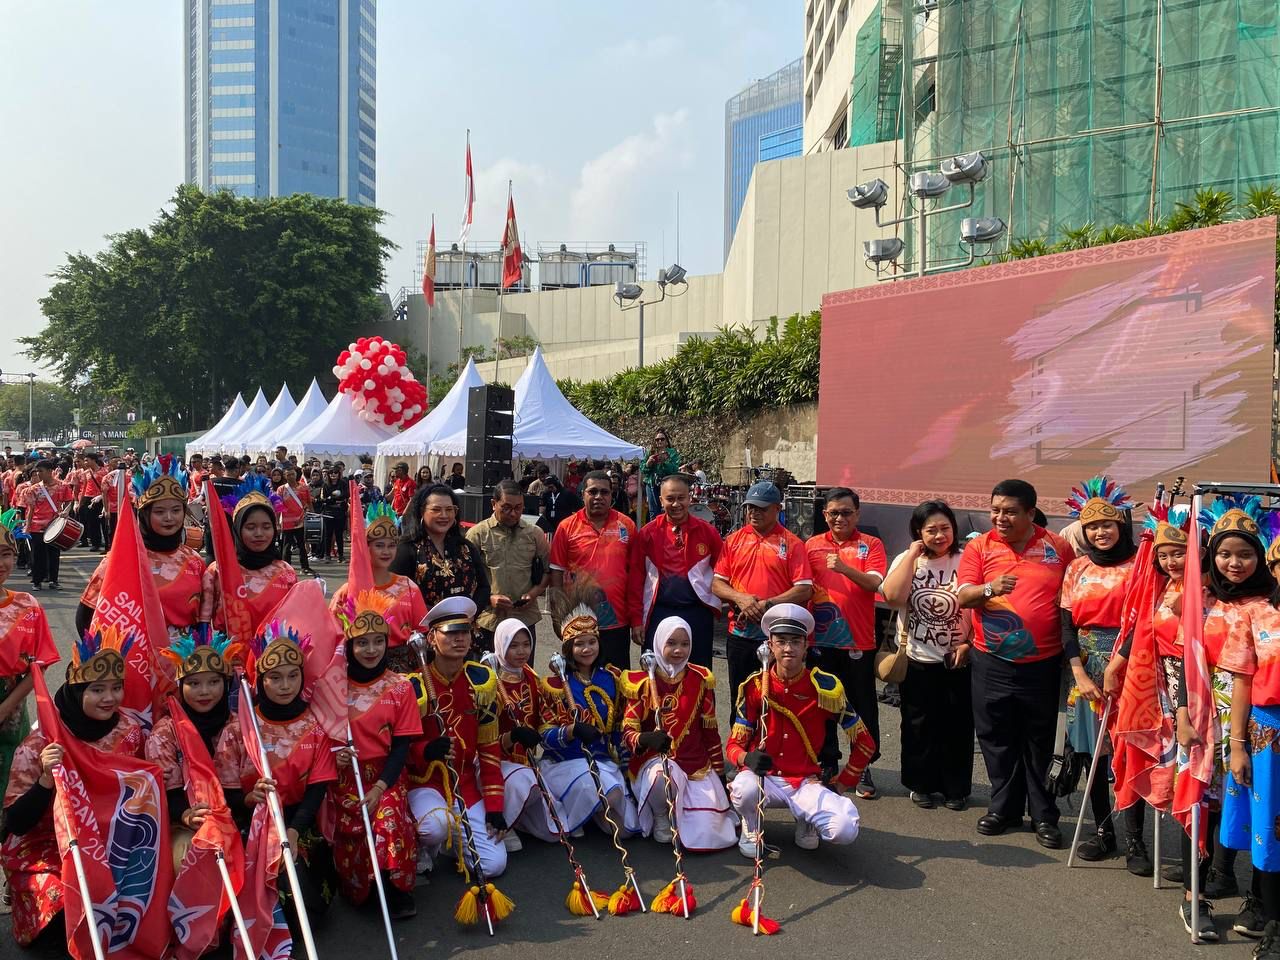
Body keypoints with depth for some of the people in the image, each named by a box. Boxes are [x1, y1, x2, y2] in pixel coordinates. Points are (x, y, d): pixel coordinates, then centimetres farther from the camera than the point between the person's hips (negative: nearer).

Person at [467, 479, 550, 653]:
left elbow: (548, 571, 12)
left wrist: (534, 593, -6)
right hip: (488, 620, -1)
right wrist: (489, 597, -13)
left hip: (525, 618, 2)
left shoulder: (535, 534, 6)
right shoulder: (477, 534, -1)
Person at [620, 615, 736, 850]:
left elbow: (710, 731, 9)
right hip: (654, 760, -2)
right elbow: (628, 732, -8)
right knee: (662, 775, -40)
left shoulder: (700, 680, 4)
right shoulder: (643, 683, -2)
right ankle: (661, 817, -4)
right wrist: (647, 738, -31)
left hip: (697, 767, 2)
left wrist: (720, 774, 10)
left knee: (706, 837, -16)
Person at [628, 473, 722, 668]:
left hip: (697, 614, 0)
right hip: (659, 613, 0)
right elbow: (636, 578, 1)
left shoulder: (707, 532, 1)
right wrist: (636, 619, -1)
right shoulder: (648, 533, 0)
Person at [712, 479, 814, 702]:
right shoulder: (734, 540, 9)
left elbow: (805, 590, -8)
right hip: (739, 634, 3)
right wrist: (740, 598, -12)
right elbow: (717, 583, 7)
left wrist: (768, 605, -16)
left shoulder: (791, 543, -1)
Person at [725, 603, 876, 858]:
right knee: (743, 789, -36)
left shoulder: (826, 687, -4)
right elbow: (734, 744, 1)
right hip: (765, 778, 0)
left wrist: (842, 783, 1)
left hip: (807, 782, 0)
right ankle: (750, 827, 2)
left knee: (845, 830, -27)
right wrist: (747, 758, -22)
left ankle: (806, 818, 10)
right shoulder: (754, 687, -3)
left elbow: (864, 744, 5)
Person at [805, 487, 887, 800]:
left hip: (859, 641, -2)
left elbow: (875, 584, -13)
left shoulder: (871, 545, 0)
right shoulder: (812, 545, 7)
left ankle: (863, 769, 18)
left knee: (863, 705, 5)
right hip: (821, 639, 2)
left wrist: (844, 567, -27)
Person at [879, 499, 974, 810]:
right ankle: (921, 784, 25)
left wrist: (969, 645, -9)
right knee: (919, 726, 10)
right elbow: (893, 597, -16)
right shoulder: (905, 560, 1)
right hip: (916, 660, 1)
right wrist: (912, 555, -13)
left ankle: (956, 788, 24)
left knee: (957, 726, 8)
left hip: (957, 660, -1)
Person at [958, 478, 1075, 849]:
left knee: (1039, 742, 9)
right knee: (997, 738, 10)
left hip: (1042, 664, -1)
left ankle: (1044, 815, 21)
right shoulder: (979, 546, 0)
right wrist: (989, 589, -26)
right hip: (991, 663, 1)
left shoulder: (1058, 547, 1)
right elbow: (963, 596, -5)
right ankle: (1003, 808, 25)